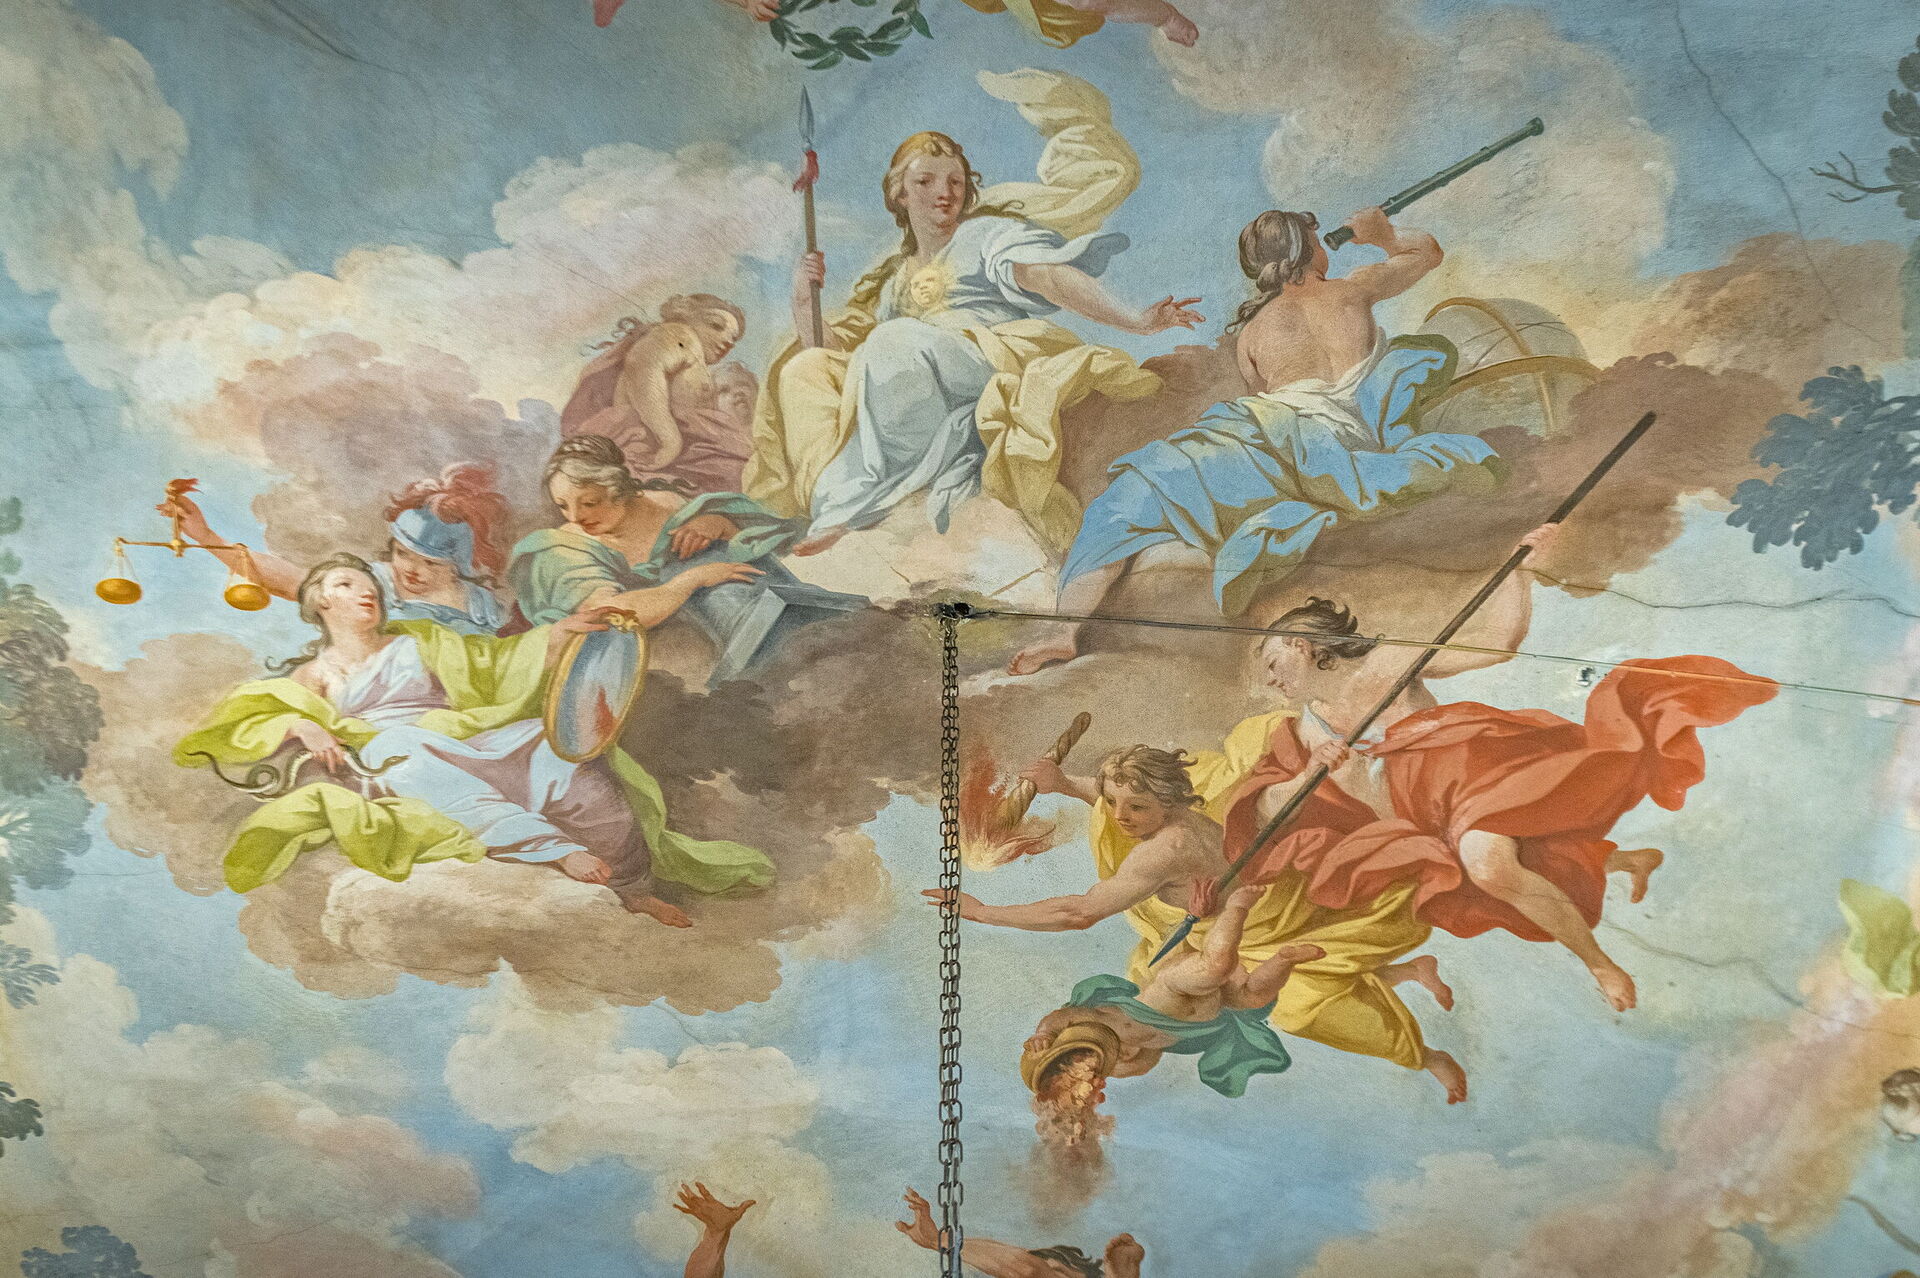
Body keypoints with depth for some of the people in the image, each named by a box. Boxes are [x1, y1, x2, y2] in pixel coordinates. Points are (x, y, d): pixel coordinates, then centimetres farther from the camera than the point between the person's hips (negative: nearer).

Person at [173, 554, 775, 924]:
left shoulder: (419, 642, 35)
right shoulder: (315, 674, 30)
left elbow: (501, 663, 27)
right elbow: (237, 720, 18)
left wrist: (556, 633, 8)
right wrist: (301, 726, -4)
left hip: (466, 739, 3)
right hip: (393, 755, -3)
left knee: (558, 751, -29)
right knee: (449, 788, -41)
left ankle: (632, 885, -36)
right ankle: (566, 856, -60)